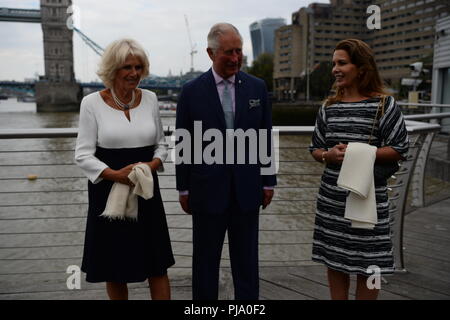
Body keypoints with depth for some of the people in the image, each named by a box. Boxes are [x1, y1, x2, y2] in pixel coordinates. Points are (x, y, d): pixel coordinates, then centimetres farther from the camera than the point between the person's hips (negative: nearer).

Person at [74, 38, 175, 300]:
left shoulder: (150, 99, 4)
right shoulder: (92, 103, -6)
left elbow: (161, 144, 11)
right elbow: (83, 155, -7)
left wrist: (153, 164, -10)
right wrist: (116, 174, -22)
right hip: (108, 191, -2)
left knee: (157, 266, 6)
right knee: (115, 270, 11)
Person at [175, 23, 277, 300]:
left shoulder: (257, 87, 3)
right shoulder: (192, 91, -3)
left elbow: (266, 138, 6)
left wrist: (269, 181, 4)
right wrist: (184, 188, 0)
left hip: (247, 187, 2)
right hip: (208, 187, -1)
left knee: (246, 259, 13)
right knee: (206, 259, 12)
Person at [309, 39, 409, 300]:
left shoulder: (384, 104, -4)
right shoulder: (329, 106, 8)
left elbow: (399, 150, -7)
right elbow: (315, 148, 12)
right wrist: (328, 155, -11)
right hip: (332, 197, 4)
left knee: (367, 264, 6)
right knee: (334, 259, 13)